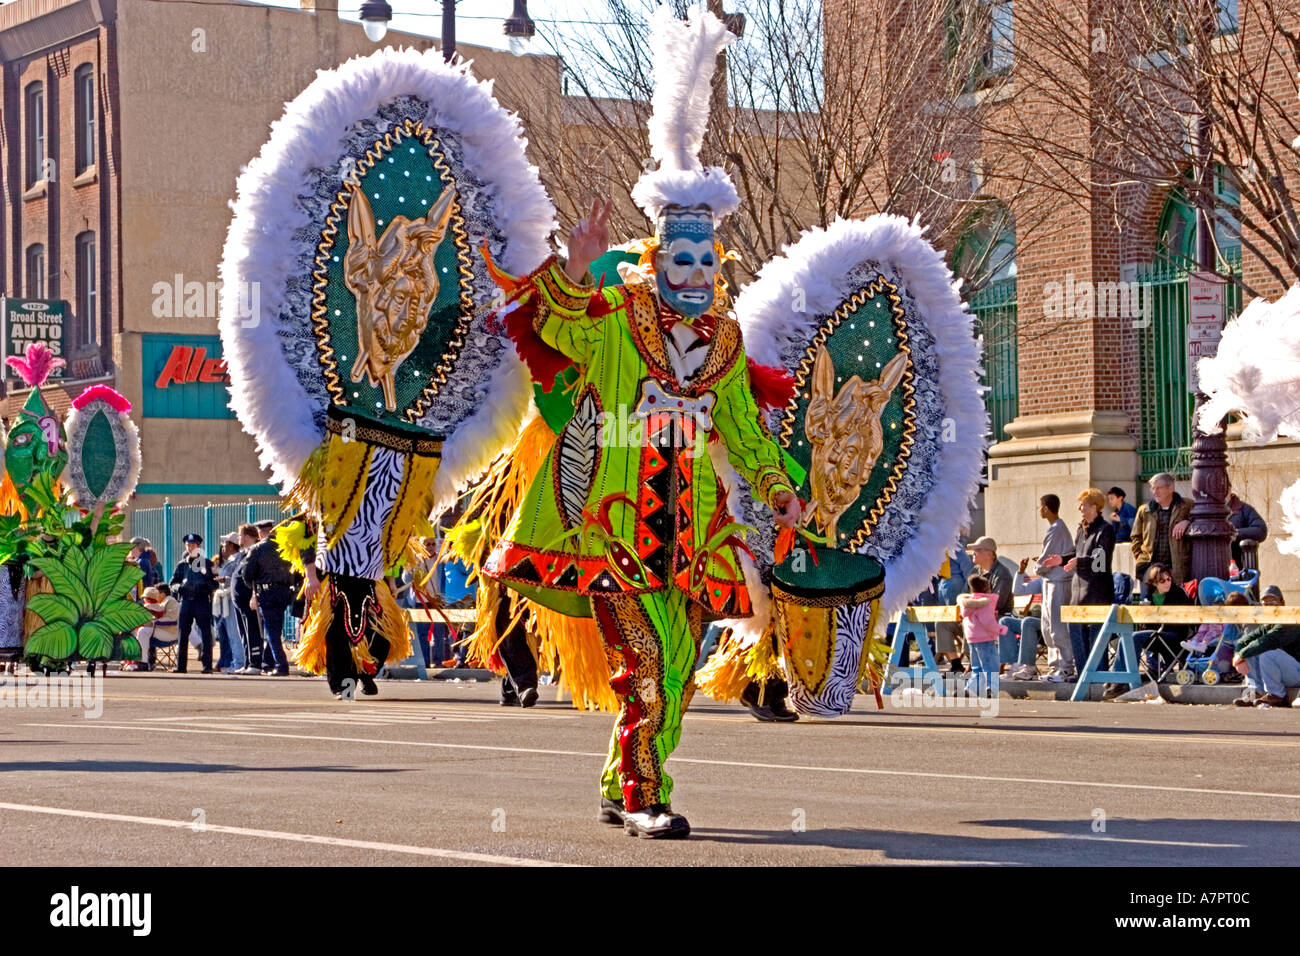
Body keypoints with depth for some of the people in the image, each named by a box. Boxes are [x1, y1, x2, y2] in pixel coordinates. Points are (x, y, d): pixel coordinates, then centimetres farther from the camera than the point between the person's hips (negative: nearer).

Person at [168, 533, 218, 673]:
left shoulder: (207, 563, 7)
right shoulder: (181, 564, 16)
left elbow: (215, 583, 3)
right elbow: (173, 584, 15)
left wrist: (203, 586, -16)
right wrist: (180, 587, -7)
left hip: (202, 600, -3)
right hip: (186, 600, 3)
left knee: (205, 634, -5)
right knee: (183, 633, 2)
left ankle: (207, 665, -4)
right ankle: (180, 666, 6)